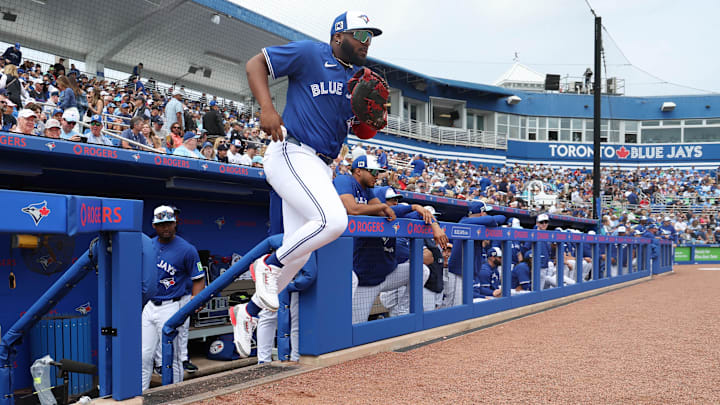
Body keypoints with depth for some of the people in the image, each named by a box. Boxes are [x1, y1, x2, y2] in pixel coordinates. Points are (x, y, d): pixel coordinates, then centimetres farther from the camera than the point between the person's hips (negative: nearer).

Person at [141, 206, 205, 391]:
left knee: (172, 358, 0)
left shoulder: (187, 250, -10)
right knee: (144, 355, 11)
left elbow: (199, 280, -8)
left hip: (171, 307, -5)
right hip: (148, 306, 6)